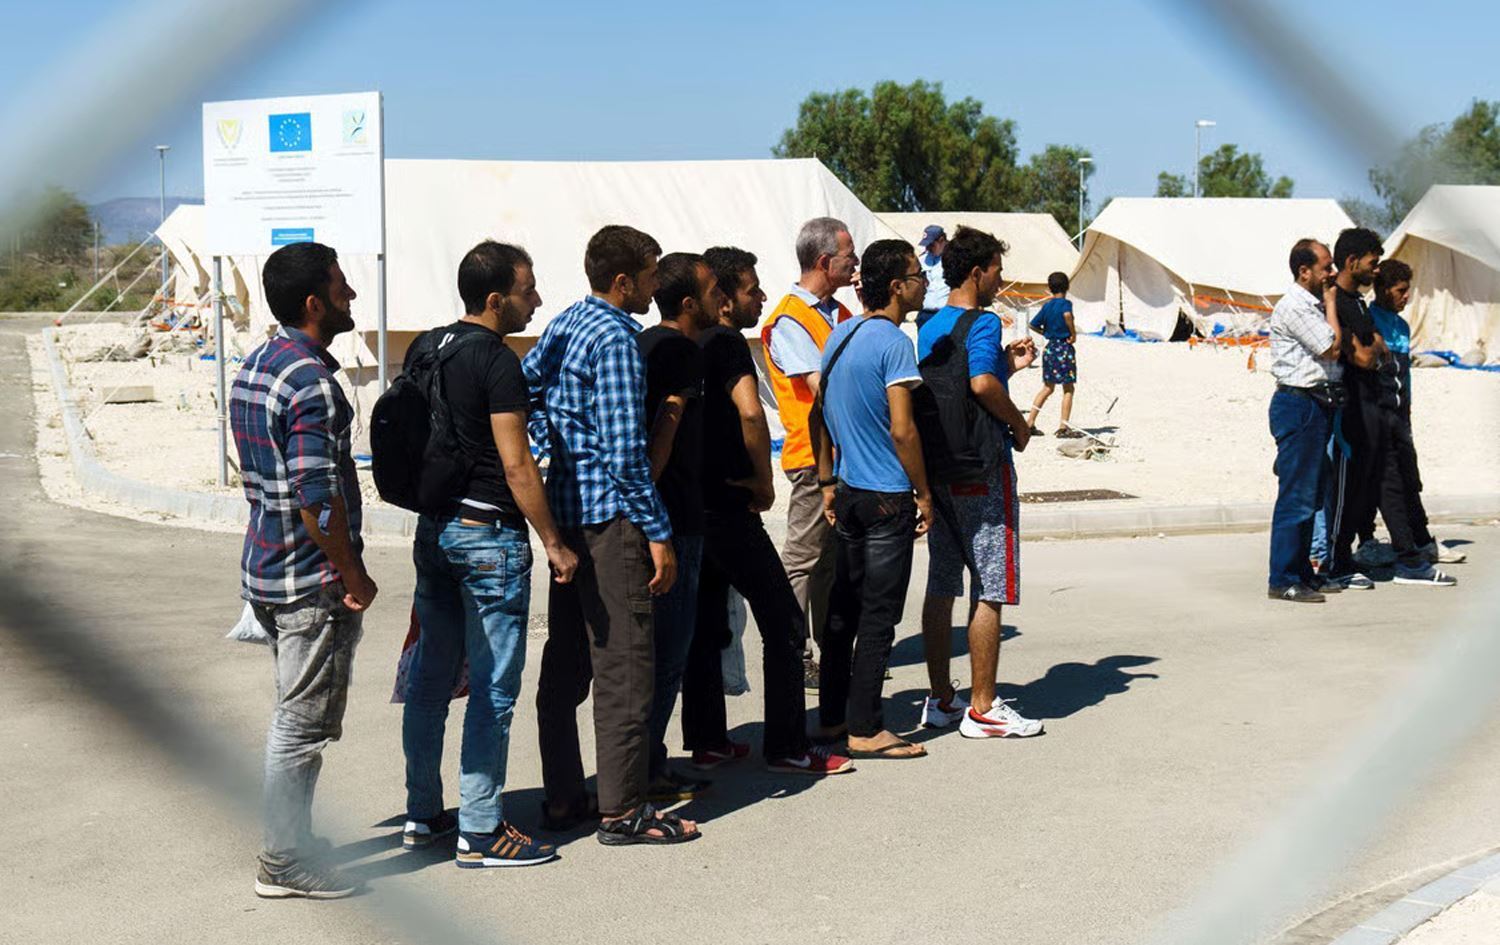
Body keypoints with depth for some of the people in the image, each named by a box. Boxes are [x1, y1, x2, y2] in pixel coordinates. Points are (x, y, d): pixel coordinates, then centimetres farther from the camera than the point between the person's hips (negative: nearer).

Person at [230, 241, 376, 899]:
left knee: (295, 715, 20)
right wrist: (354, 577, -14)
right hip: (312, 580, -10)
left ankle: (288, 842, 30)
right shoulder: (310, 382, -21)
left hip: (267, 568, 10)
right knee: (304, 722, 0)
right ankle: (286, 863, 8)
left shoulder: (254, 366, 10)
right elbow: (317, 501, -25)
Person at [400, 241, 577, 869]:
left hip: (433, 528, 9)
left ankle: (422, 815, 24)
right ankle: (480, 833, 2)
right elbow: (517, 467, -18)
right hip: (488, 534, -8)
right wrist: (554, 544, -11)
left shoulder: (423, 349, 9)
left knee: (431, 677, 15)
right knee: (492, 688, -2)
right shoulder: (497, 362, -16)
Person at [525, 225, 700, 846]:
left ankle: (562, 799, 20)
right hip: (609, 514, -10)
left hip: (563, 508, 10)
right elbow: (625, 451, -19)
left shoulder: (564, 324, 11)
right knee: (623, 665, -4)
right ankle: (623, 811, 1)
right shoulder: (616, 338, -15)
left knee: (565, 659, 13)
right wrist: (659, 533, -15)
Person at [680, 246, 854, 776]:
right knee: (783, 623, -1)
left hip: (689, 502, 9)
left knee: (704, 626, 14)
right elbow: (750, 412, -28)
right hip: (727, 507, -9)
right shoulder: (727, 343, -13)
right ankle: (786, 747, 0)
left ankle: (706, 741, 19)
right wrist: (764, 480, -14)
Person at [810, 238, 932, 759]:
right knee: (878, 616, -3)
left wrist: (827, 483, 18)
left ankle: (833, 715, 21)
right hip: (888, 497, -8)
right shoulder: (893, 343, -16)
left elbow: (819, 413, 13)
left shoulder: (839, 335, 9)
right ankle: (864, 730, 0)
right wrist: (923, 492, -10)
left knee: (844, 607, 14)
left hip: (849, 493, 8)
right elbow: (902, 430, -20)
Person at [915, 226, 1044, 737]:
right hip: (981, 467, -8)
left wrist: (1009, 364, 18)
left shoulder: (929, 328, 12)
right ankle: (982, 709, 1)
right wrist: (1019, 423, -14)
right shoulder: (982, 322, -13)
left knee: (942, 586, 12)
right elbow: (982, 385, -30)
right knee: (990, 590, -2)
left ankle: (940, 699, 19)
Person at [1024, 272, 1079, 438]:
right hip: (1065, 348, -6)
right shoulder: (1065, 303, -9)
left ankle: (1029, 422, 13)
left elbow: (1033, 325, 11)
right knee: (1068, 389, 1)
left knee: (1048, 387, 15)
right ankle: (1063, 427, 0)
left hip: (1050, 348, 6)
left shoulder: (1046, 306, 8)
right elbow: (1067, 315, -32)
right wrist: (1073, 333, -21)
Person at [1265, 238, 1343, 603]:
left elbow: (1334, 352, 19)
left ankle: (1302, 572, 21)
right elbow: (1332, 347, -16)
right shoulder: (1293, 307, -13)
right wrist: (1331, 302, -6)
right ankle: (1282, 580, -5)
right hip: (1298, 405, -10)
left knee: (1312, 494, 14)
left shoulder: (1314, 305, 18)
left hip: (1318, 405, 10)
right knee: (1296, 496, -8)